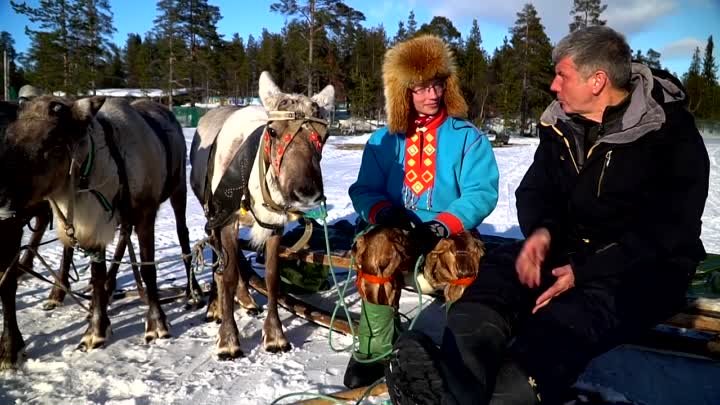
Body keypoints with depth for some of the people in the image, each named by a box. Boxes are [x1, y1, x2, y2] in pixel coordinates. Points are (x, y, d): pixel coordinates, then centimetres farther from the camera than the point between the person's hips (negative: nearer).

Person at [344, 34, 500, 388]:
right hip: (396, 236, 1)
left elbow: (481, 193, -8)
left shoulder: (467, 137, 3)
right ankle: (372, 354, -12)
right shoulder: (383, 141, 9)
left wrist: (443, 226, -24)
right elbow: (364, 190, 2)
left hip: (450, 237, -1)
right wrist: (384, 213, -21)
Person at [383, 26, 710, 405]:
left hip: (645, 266, -4)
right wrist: (541, 230, -15)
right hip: (569, 248, 5)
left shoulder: (671, 131, -9)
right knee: (502, 266, -27)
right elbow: (534, 190, 10)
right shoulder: (562, 125, 8)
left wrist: (586, 271, -25)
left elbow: (669, 228, -15)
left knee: (578, 308, -38)